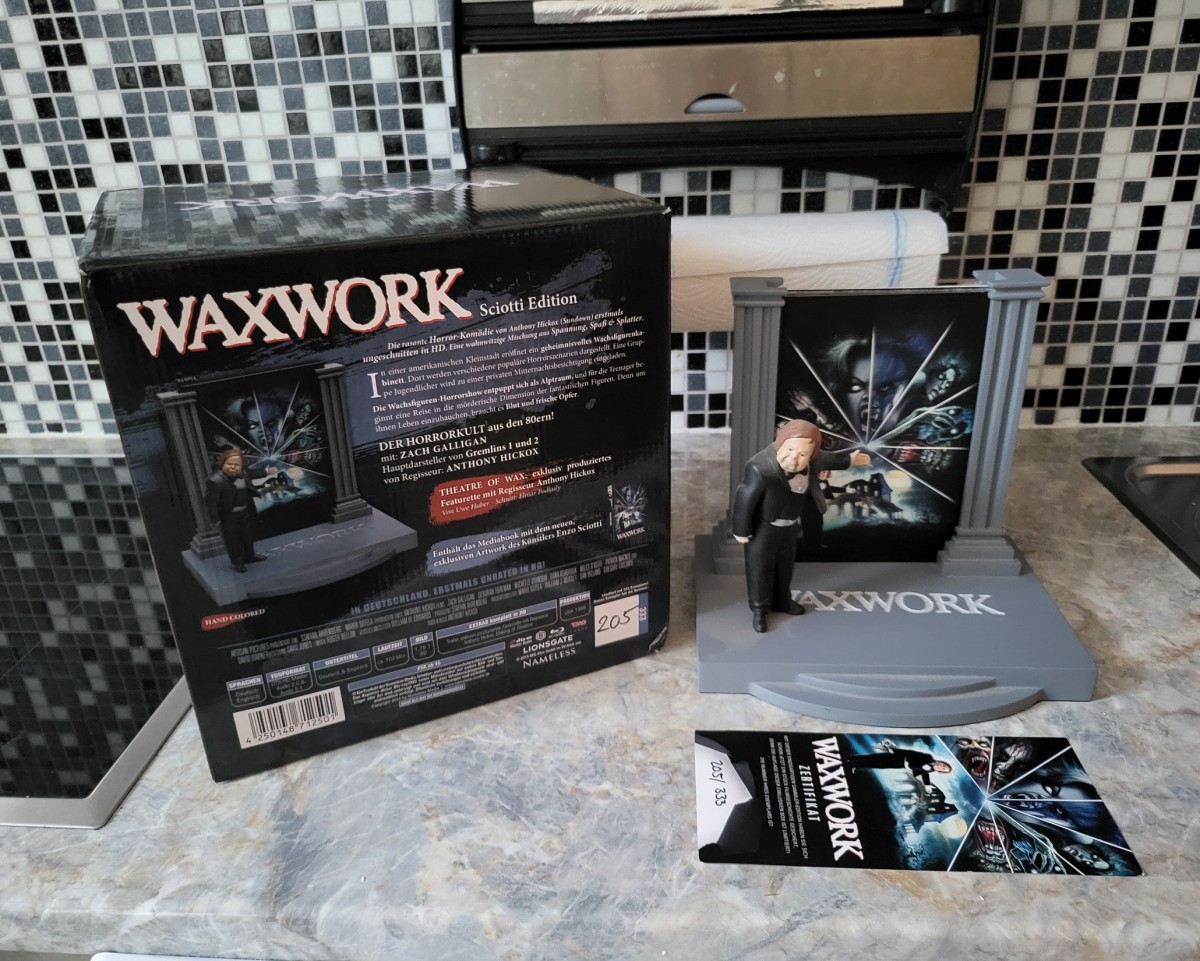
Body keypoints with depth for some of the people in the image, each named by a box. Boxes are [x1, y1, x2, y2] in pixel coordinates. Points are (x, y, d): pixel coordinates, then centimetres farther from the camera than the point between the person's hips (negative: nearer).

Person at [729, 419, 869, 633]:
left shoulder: (812, 458, -19)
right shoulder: (760, 468, -40)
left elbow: (827, 459, 7)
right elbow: (744, 499, -27)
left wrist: (848, 460, 23)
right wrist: (741, 530, -16)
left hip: (789, 524, 7)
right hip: (762, 526, -7)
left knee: (785, 562, 25)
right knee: (760, 566, 11)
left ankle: (782, 600, 48)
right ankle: (759, 609, 31)